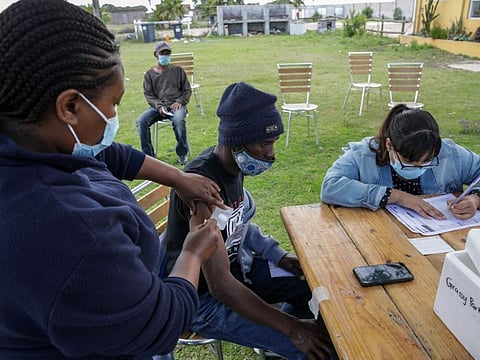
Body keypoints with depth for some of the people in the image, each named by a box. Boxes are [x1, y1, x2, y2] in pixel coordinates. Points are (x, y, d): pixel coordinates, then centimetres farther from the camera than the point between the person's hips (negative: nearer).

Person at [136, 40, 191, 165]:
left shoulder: (178, 70, 12)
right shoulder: (149, 74, 12)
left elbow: (187, 90, 12)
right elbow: (148, 94, 6)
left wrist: (179, 101, -8)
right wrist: (159, 106, -13)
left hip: (176, 105, -1)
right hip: (157, 106, 2)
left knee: (178, 120, -37)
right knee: (141, 121, -26)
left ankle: (182, 153, -14)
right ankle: (148, 155, -11)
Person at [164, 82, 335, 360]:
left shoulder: (233, 165, -6)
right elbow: (221, 286, -33)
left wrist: (278, 255, -1)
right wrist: (292, 328, -27)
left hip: (234, 265, 9)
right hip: (204, 298, -8)